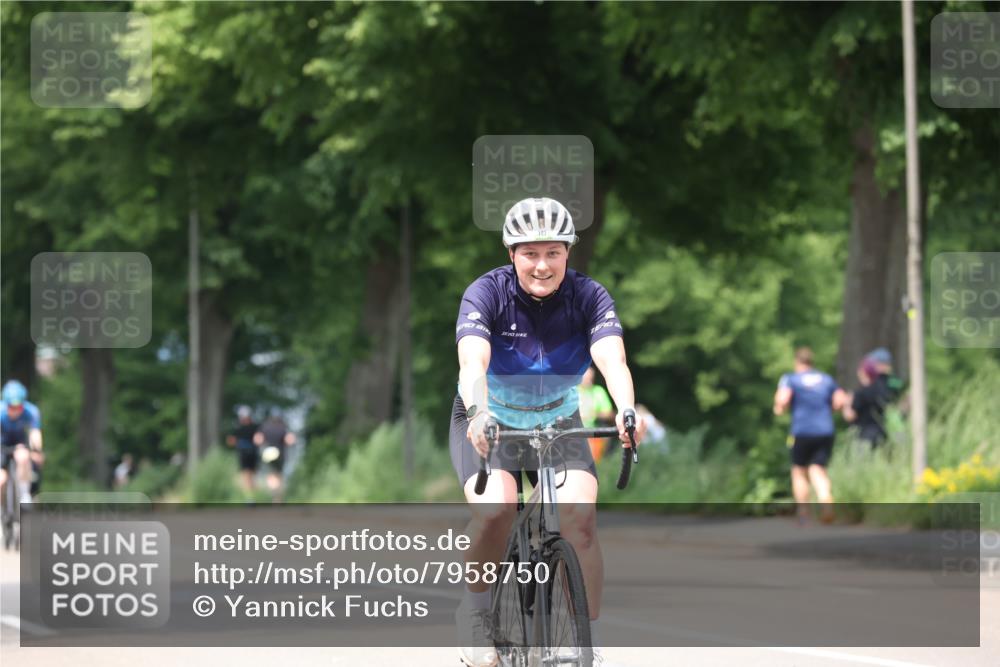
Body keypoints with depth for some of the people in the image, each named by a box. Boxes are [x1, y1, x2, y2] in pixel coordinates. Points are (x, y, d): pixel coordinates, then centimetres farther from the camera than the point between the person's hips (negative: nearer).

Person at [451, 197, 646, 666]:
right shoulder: (487, 293, -21)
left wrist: (626, 410, -55)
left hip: (559, 422, 1)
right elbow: (472, 360, -37)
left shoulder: (588, 297, -17)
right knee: (496, 510, -28)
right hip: (489, 424, -1)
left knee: (580, 519, -23)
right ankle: (474, 622, -5)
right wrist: (479, 413, -58)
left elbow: (611, 357, -34)